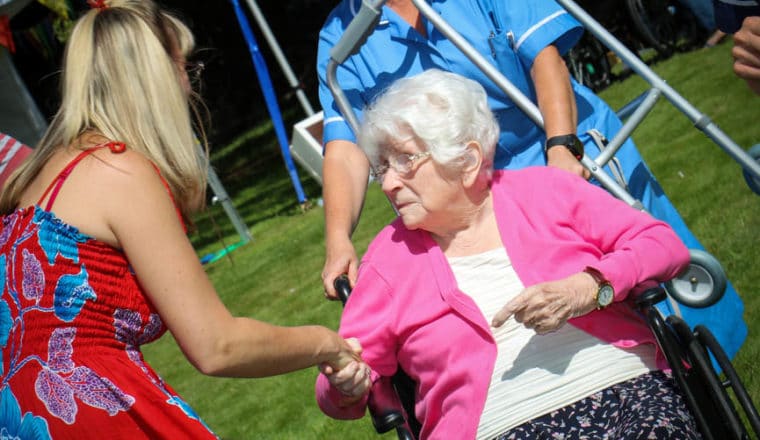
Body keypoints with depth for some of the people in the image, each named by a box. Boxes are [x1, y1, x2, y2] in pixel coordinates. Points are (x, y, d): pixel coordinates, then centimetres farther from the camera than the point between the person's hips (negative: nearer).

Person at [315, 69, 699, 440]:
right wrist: (347, 387, -11)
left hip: (631, 389, 0)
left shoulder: (544, 189, 11)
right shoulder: (387, 257, 13)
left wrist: (589, 288, -11)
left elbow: (665, 245, 7)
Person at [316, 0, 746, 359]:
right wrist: (339, 239, -28)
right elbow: (345, 147, -13)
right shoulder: (340, 35, -3)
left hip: (577, 157, -1)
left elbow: (544, 54, -15)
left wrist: (561, 147, -30)